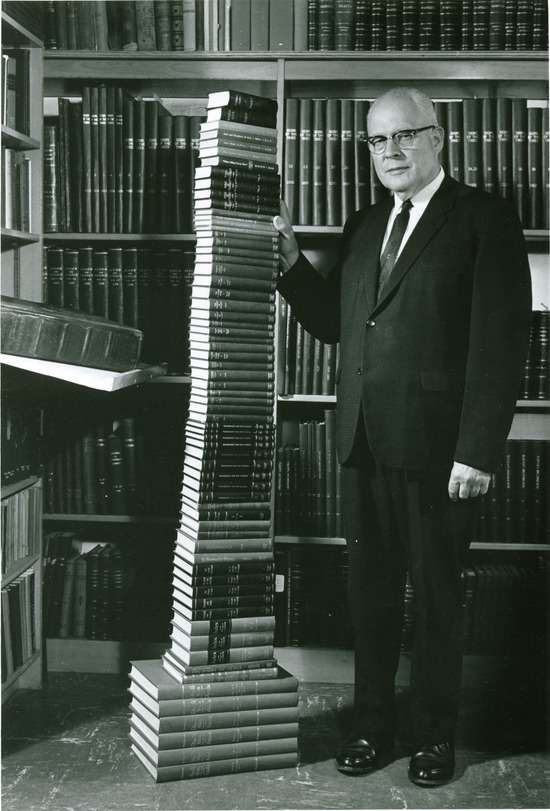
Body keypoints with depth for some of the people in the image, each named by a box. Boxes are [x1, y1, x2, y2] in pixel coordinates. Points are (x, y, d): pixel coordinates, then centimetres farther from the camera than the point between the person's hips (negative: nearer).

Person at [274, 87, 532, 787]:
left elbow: (500, 343, -11)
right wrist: (290, 258, 3)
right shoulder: (362, 228, 15)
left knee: (436, 596, 8)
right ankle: (372, 726, 27)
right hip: (364, 442, 5)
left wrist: (478, 450, -16)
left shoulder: (484, 219, -5)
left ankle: (435, 735, 24)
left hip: (436, 447, -5)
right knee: (370, 591, 13)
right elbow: (333, 324, 16)